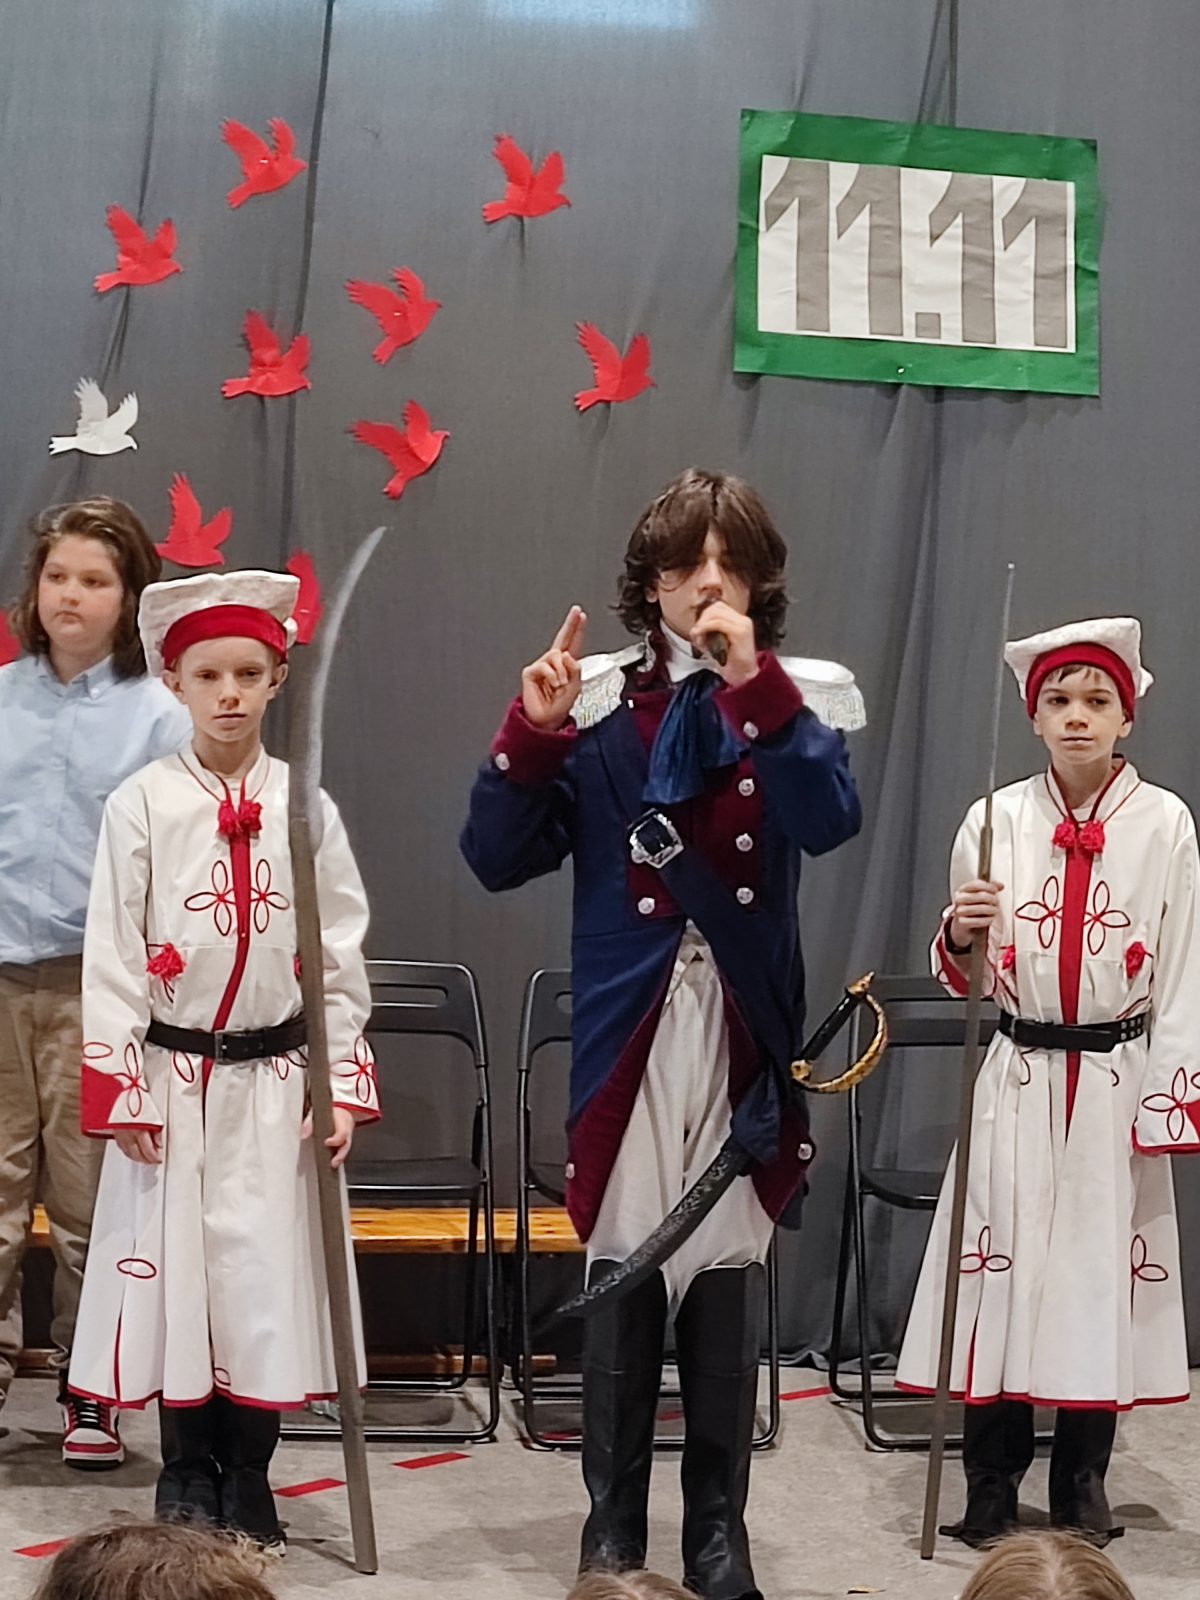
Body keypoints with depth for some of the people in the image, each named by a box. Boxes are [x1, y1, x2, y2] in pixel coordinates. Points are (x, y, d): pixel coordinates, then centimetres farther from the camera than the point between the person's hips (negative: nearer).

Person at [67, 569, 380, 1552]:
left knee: (268, 1271, 3)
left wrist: (344, 1083, 0)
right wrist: (120, 1089, -6)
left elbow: (341, 952, 4)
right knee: (172, 1265, 4)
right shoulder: (142, 804, -2)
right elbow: (111, 952, -2)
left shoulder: (304, 807, 1)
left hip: (273, 1080, 1)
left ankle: (248, 1482, 17)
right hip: (170, 1075, -1)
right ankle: (188, 1478, 20)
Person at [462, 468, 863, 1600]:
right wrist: (531, 732, -14)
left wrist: (755, 685, -24)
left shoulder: (794, 702, 2)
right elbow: (499, 859, -2)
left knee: (729, 1291, 7)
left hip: (743, 1033, 0)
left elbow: (832, 822, -18)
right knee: (620, 1286, 6)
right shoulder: (598, 704, 2)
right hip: (626, 1033, 0)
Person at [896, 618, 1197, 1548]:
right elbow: (964, 980, 5)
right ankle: (992, 1483, 13)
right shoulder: (997, 821, 0)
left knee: (1103, 1267, 6)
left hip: (1116, 1083, -1)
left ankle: (1083, 1483, 20)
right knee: (1002, 1267, 1)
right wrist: (960, 934, -17)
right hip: (1018, 1080, 1)